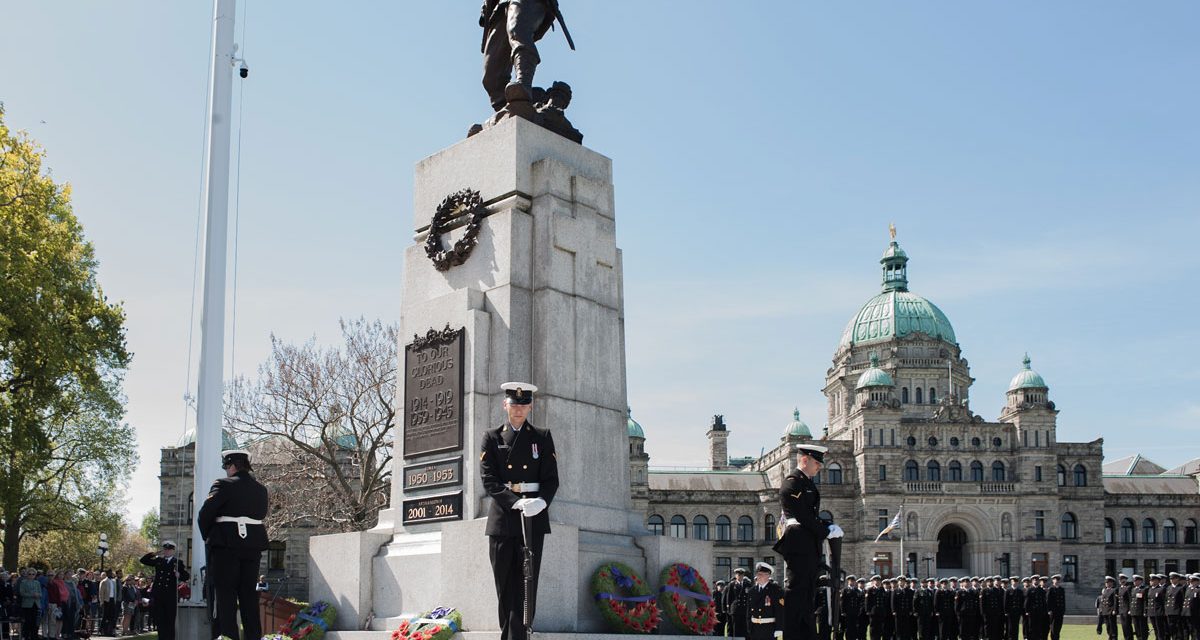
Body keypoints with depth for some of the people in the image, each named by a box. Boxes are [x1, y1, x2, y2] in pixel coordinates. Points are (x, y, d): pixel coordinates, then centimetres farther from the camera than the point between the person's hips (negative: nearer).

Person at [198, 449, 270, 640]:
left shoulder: (224, 485, -8)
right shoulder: (261, 489, 9)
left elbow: (205, 513, -11)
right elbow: (260, 514, 9)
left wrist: (207, 536, 4)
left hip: (226, 546, -5)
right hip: (253, 546, 5)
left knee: (225, 596, 0)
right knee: (249, 596, 11)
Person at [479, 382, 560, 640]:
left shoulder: (542, 437, 10)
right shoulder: (492, 437, 7)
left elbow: (551, 478, 5)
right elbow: (488, 479, -2)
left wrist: (541, 502, -15)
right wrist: (516, 502, -16)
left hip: (533, 519, 0)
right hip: (502, 519, 0)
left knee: (527, 585, -4)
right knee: (504, 587, 4)